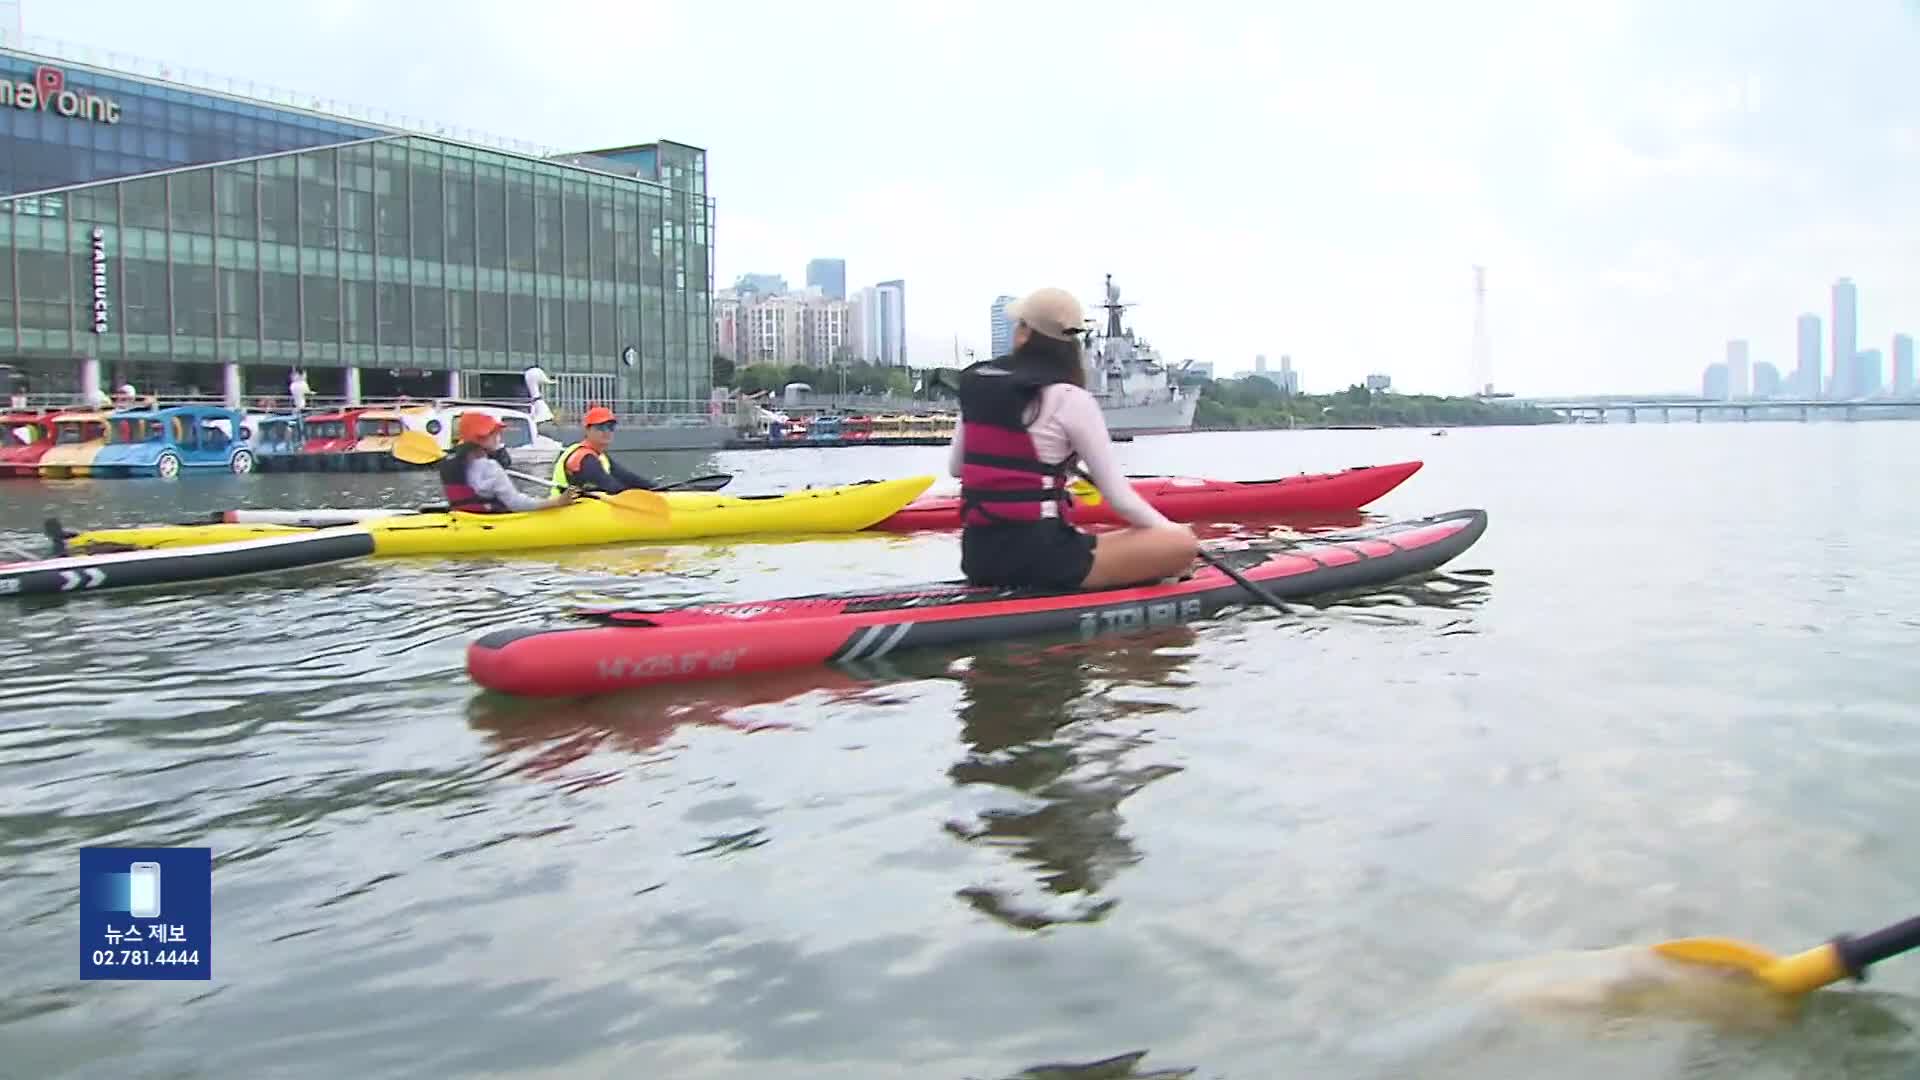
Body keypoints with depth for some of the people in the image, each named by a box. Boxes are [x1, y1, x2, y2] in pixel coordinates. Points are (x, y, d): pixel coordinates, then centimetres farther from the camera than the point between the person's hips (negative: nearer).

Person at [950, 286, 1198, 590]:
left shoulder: (974, 383, 6)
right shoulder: (1070, 399, -10)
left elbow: (954, 467, 18)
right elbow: (1118, 498, -7)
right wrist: (1169, 529, 10)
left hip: (978, 556, 7)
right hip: (1036, 557, -6)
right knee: (1183, 545, -5)